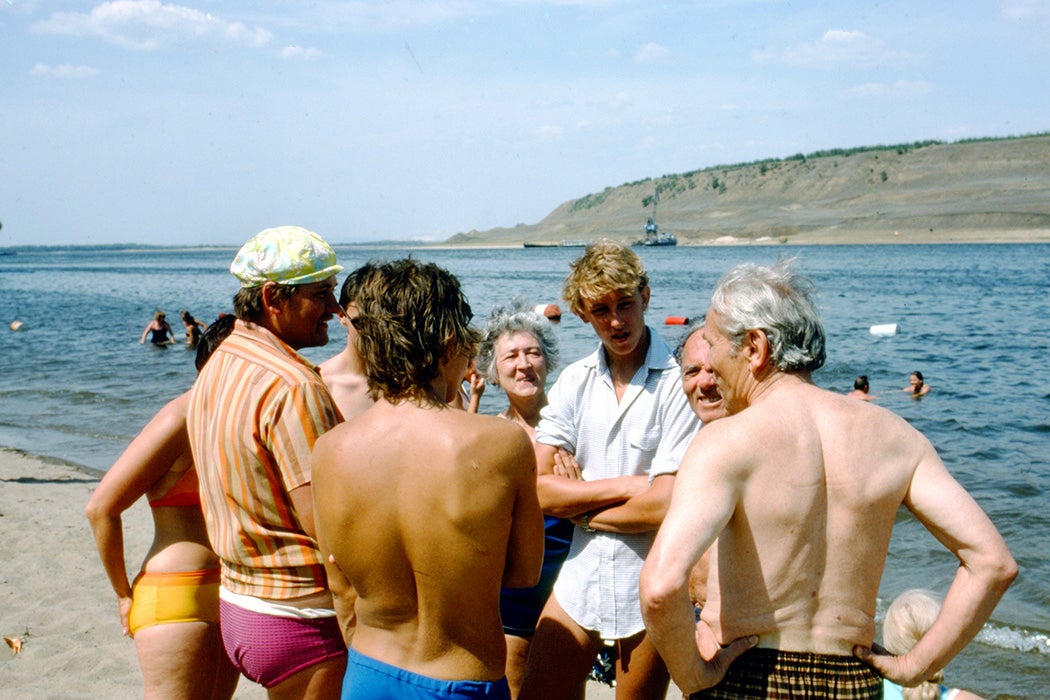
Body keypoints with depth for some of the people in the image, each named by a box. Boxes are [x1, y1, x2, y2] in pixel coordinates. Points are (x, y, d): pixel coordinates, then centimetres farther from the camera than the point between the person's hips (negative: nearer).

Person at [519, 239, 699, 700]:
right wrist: (627, 485, -15)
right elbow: (538, 489, -6)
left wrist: (583, 511, -6)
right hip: (582, 575, 4)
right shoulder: (574, 382, 2)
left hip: (650, 587, -4)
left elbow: (664, 506, -20)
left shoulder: (677, 382, -14)